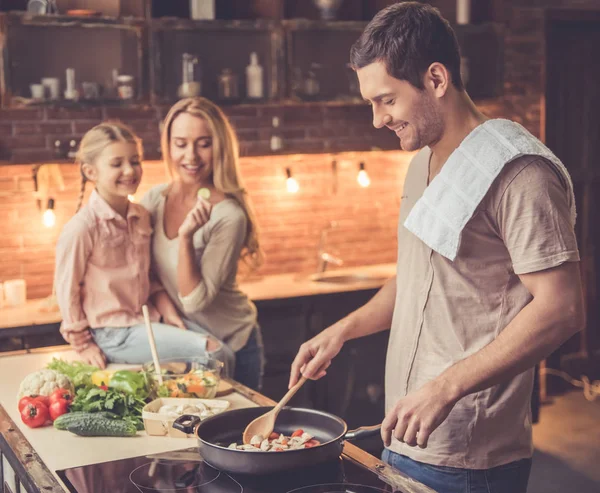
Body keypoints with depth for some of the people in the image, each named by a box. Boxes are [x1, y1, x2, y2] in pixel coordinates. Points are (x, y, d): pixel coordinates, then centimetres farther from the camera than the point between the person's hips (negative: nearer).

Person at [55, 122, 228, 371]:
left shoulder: (141, 217, 6)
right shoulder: (82, 228, -17)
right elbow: (67, 289, -12)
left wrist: (167, 310, 4)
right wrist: (82, 344, -7)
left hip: (148, 316, 8)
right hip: (113, 333, -7)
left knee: (220, 346, -3)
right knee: (213, 353, -16)